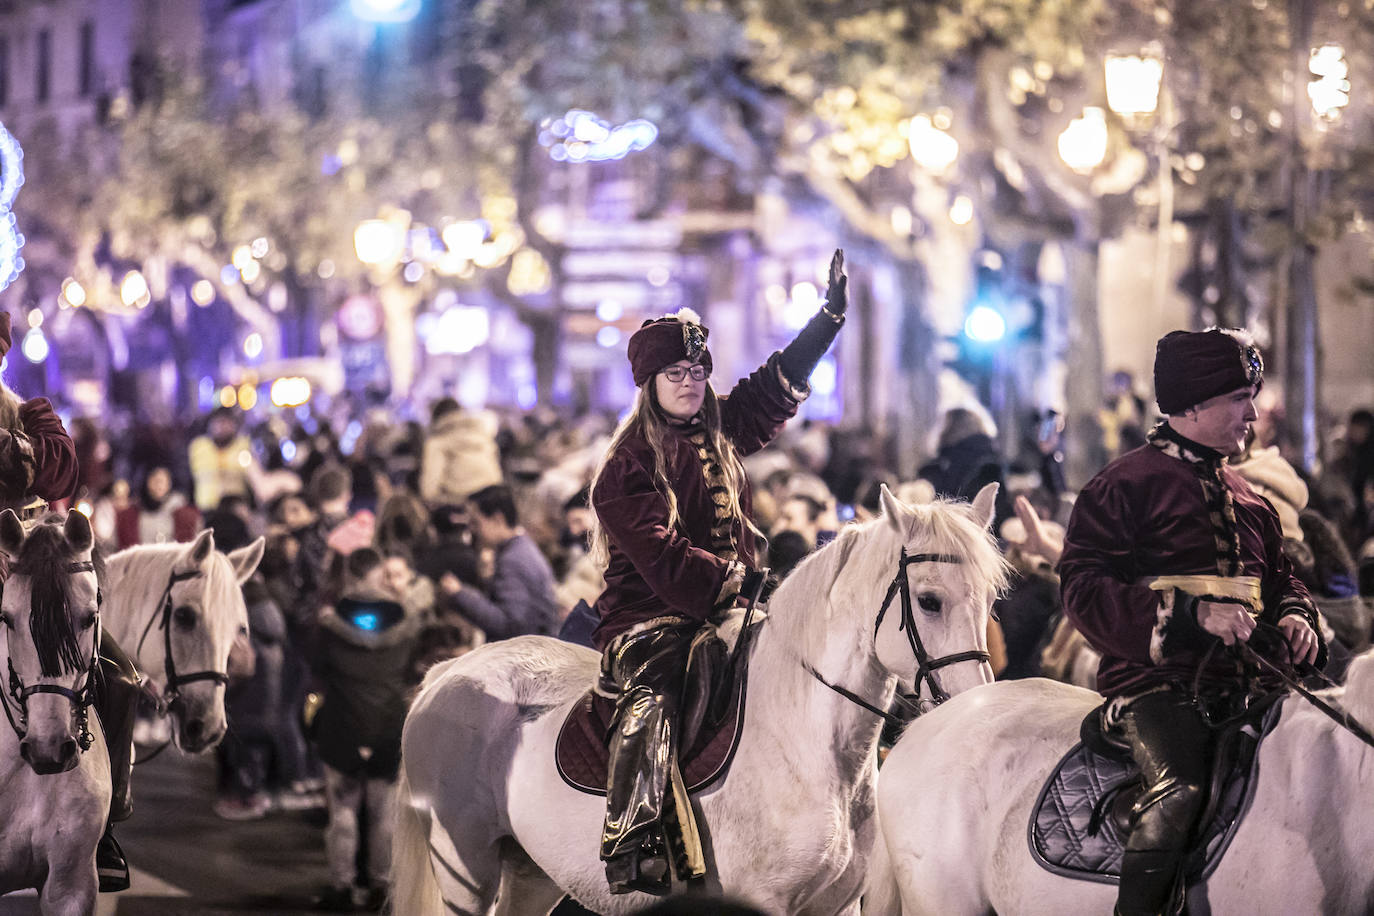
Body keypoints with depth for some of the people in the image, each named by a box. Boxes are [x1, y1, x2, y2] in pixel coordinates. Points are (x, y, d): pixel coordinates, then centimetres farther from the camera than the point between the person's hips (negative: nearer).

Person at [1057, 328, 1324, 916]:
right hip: (1155, 685, -7)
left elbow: (1280, 578, 33)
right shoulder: (1125, 485, -1)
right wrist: (1193, 612, -21)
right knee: (1180, 793, -31)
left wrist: (1294, 617, 7)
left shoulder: (1248, 501, 21)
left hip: (1243, 690, 7)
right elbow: (1085, 590, -10)